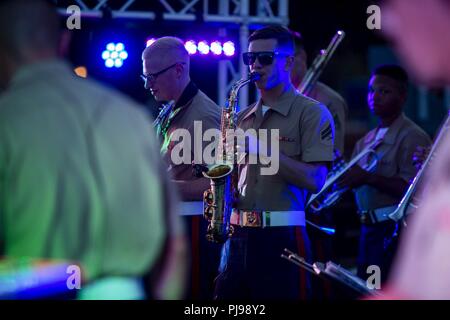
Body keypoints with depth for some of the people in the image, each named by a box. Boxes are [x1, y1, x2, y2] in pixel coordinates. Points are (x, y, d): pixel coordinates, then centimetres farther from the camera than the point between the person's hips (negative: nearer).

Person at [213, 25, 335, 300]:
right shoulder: (244, 118, 17)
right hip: (238, 235, 6)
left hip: (282, 236, -6)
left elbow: (315, 181, -14)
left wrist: (262, 150, -19)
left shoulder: (311, 112, -3)